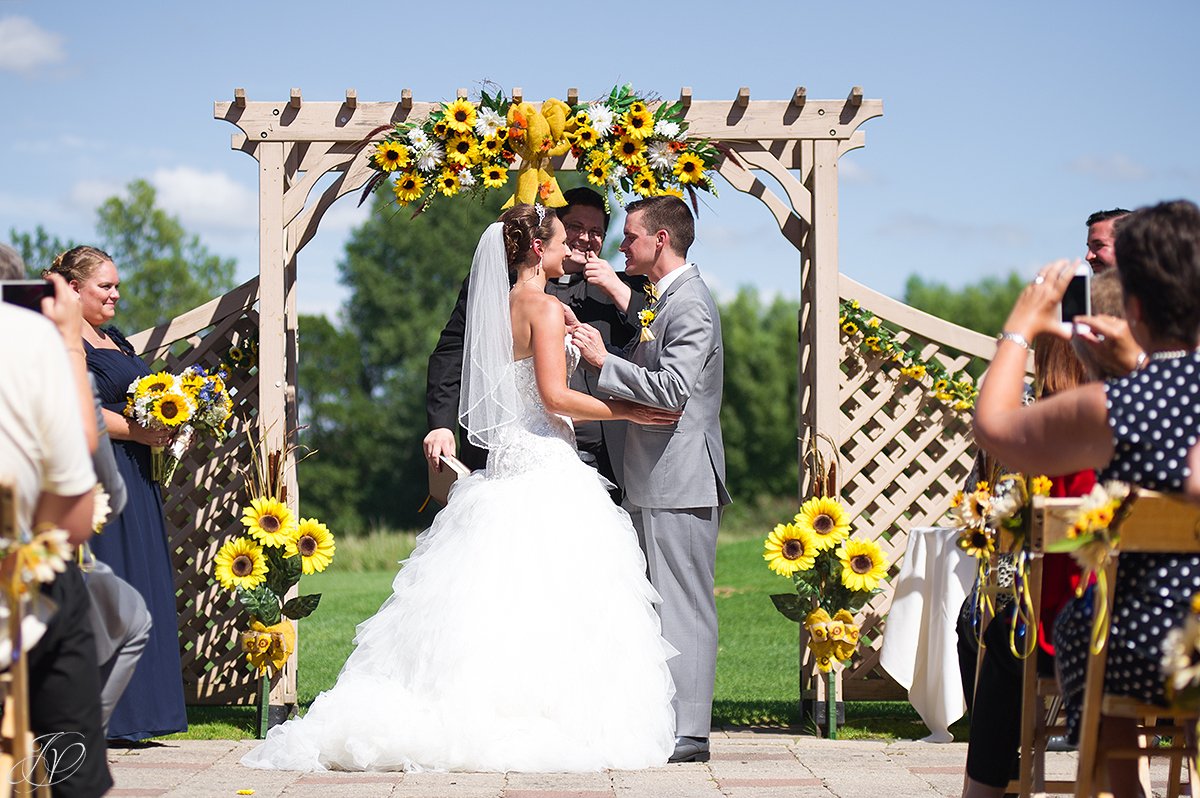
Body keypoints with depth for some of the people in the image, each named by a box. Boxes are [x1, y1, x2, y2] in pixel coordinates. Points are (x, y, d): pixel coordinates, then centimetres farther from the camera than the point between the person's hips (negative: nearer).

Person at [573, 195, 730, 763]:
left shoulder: (689, 302, -14)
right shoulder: (670, 300, 19)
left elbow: (674, 388, -24)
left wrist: (605, 361, -18)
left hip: (678, 482, -10)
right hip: (661, 482, 10)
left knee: (682, 608, -8)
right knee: (671, 607, 12)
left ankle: (687, 736, -6)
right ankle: (675, 727, 16)